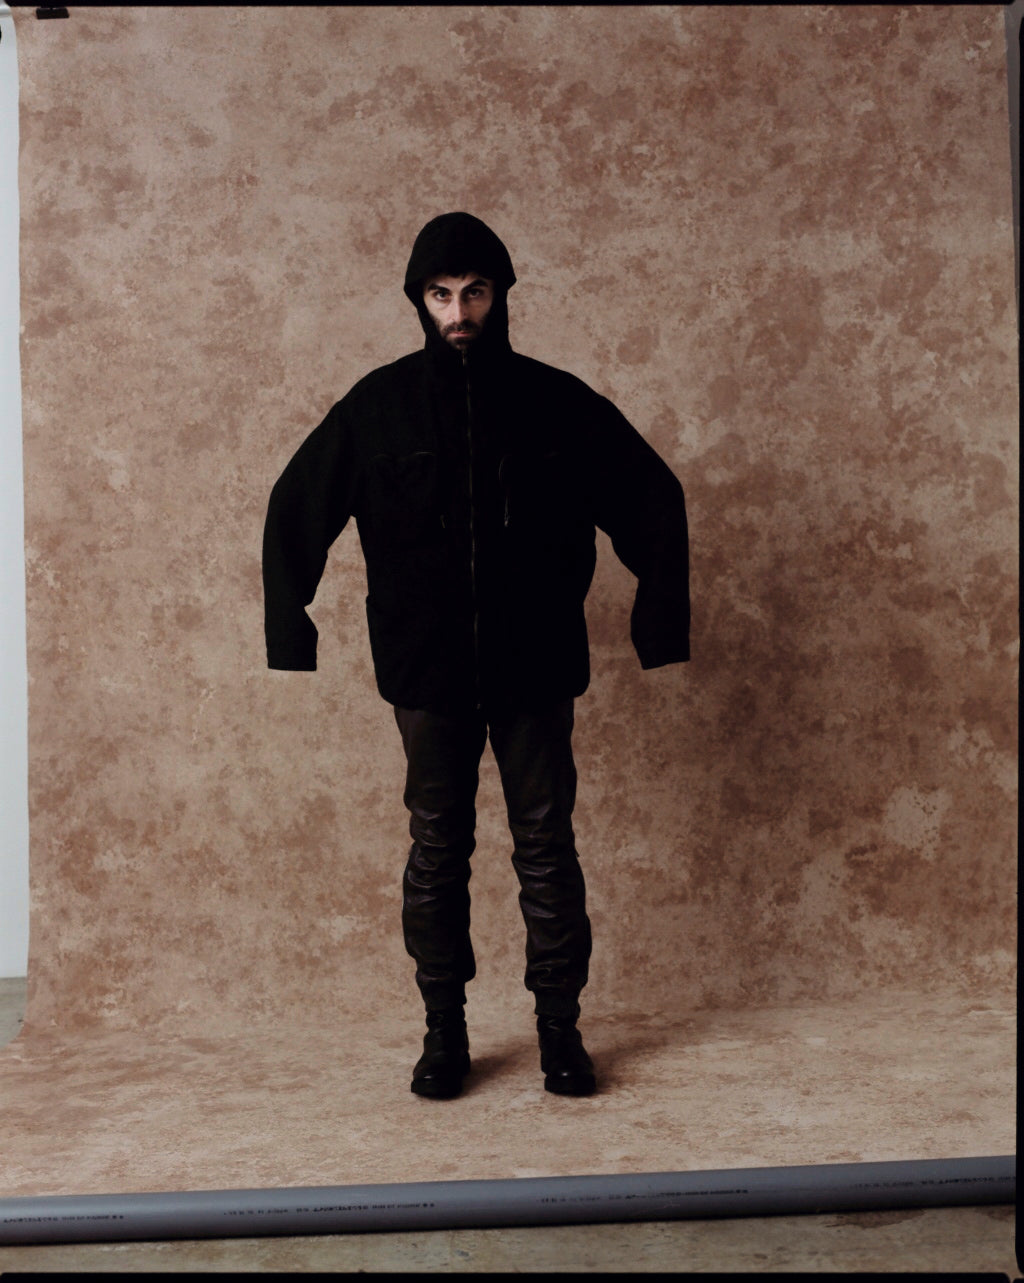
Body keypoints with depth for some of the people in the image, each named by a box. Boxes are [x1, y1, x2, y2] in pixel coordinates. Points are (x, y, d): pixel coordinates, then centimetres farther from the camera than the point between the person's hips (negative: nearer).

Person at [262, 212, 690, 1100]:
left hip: (536, 667, 0)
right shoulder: (379, 405, 0)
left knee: (547, 846, 6)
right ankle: (445, 1031, 22)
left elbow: (655, 503, 6)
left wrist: (660, 627, 1)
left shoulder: (558, 403, -1)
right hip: (427, 668, 1)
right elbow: (294, 512, 8)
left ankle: (560, 1027, 20)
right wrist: (293, 634, 3)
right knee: (437, 850, 8)